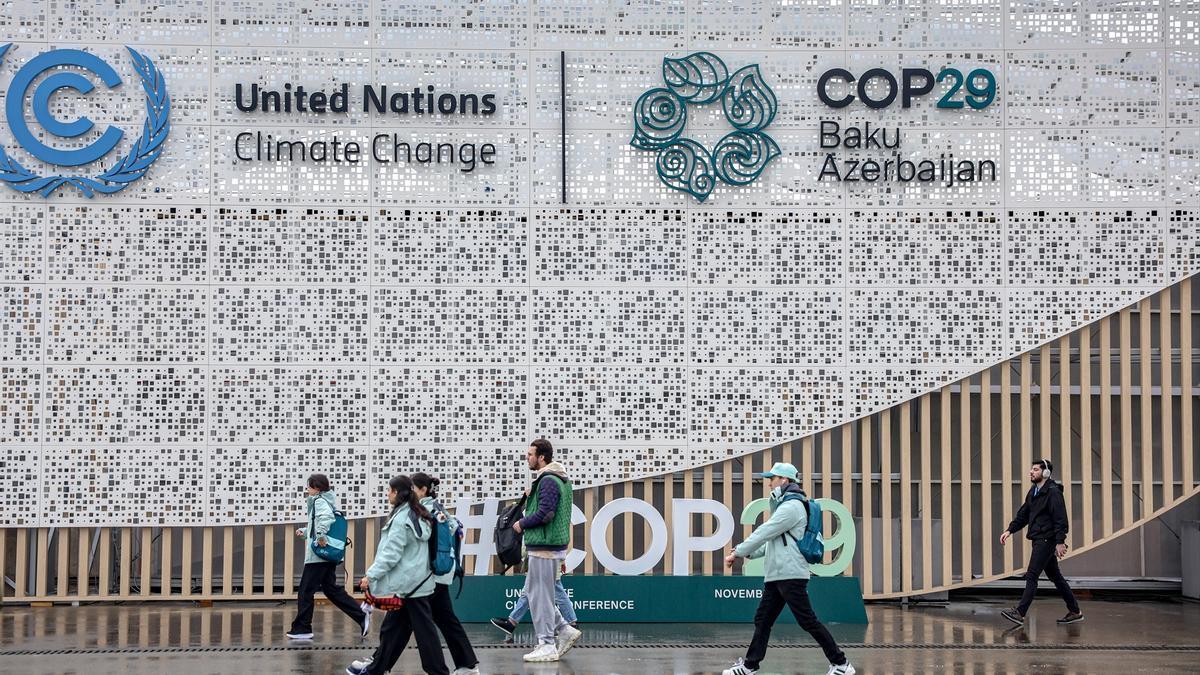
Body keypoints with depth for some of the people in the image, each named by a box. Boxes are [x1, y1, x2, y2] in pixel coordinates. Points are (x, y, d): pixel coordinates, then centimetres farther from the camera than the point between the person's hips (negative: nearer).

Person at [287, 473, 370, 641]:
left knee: (305, 592, -1)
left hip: (317, 556, -10)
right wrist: (305, 531, 22)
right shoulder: (327, 500, 17)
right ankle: (361, 613, 4)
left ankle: (302, 629, 4)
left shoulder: (319, 501, -12)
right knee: (331, 589, 12)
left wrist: (320, 536, -30)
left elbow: (326, 517, -34)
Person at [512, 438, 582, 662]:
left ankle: (547, 645, 2)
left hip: (545, 547, -10)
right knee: (532, 591, 16)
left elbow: (544, 514, -23)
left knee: (540, 596, -3)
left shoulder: (548, 481, -17)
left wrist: (522, 524, -8)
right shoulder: (559, 479, 15)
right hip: (552, 545, 10)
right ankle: (565, 630, 14)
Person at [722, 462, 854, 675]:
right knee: (762, 620, 9)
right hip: (777, 575, 10)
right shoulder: (784, 505, 20)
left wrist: (737, 553, -9)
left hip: (790, 575, -10)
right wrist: (747, 553, 12)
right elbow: (770, 539, 24)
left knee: (807, 621, -8)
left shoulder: (791, 506, -13)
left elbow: (764, 533, -15)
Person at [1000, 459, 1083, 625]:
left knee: (1031, 576, -13)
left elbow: (1061, 519, -18)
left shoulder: (1053, 492, -13)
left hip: (1047, 540, -10)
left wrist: (1060, 542, -22)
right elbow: (1023, 514, 19)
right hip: (1039, 540, 10)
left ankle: (1020, 613, -15)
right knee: (1056, 577, 14)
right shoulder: (1033, 492, 15)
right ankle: (1075, 612, 21)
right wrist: (1010, 530, 8)